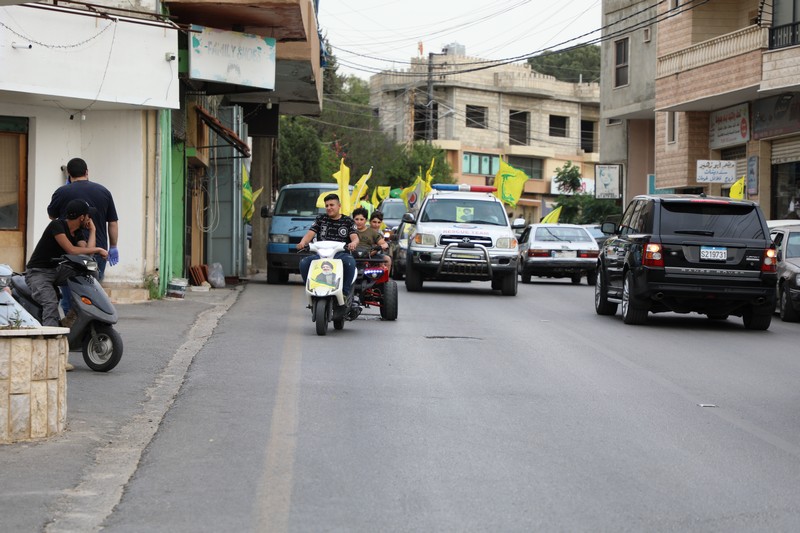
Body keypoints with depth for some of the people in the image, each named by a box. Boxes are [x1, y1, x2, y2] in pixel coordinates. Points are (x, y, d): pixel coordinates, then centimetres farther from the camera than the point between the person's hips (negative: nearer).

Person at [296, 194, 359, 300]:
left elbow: (355, 237, -1)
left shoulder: (348, 221, 13)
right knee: (304, 262, -27)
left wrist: (353, 243, -27)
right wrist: (303, 242, -17)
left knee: (349, 262, -37)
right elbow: (310, 233, 7)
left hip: (341, 254, -2)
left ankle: (345, 292, -26)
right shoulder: (320, 219, 18)